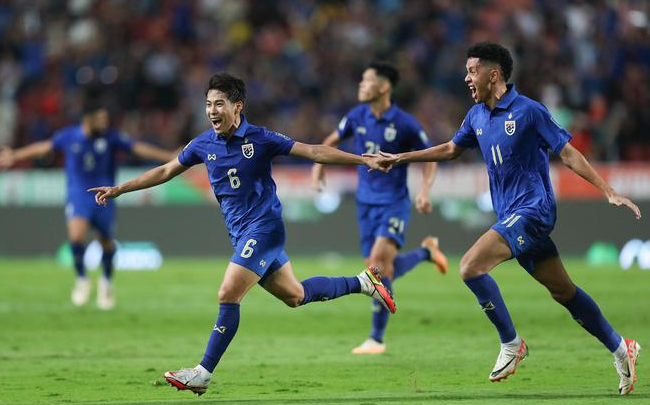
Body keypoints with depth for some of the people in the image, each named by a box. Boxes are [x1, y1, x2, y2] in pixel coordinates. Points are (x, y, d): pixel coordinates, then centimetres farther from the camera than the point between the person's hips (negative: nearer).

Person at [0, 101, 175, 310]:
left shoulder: (111, 137, -6)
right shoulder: (69, 136, -4)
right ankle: (82, 280, -1)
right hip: (78, 196, -1)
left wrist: (170, 157, -11)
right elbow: (43, 147, 9)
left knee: (106, 242, 6)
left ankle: (107, 281, 34)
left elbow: (139, 148, -5)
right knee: (76, 235, -23)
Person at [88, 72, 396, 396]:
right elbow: (165, 171, 15)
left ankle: (203, 374, -11)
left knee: (228, 296, -15)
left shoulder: (259, 139, -12)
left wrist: (365, 160, -14)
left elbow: (314, 152, -9)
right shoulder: (204, 144, 3)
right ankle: (363, 282, 33)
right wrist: (118, 190, 14)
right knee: (294, 296, 14)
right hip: (240, 234, 6)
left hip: (263, 228, -6)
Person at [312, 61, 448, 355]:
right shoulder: (357, 116, 0)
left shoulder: (405, 124, -13)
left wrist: (425, 190, -16)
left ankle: (376, 339, -14)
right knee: (380, 271, 5)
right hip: (366, 203, 6)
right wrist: (319, 166, 2)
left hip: (394, 202, -6)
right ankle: (425, 252, 35)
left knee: (380, 260, -21)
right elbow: (332, 141, 18)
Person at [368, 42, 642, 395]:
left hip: (531, 210, -7)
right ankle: (620, 348, 20)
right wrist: (399, 158, 23)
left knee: (471, 266, -21)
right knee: (563, 290, 10)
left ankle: (511, 344, -8)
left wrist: (609, 192, -13)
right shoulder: (477, 115, 10)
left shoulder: (528, 111, -12)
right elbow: (451, 150, 27)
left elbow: (568, 154, -9)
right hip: (511, 215, 7)